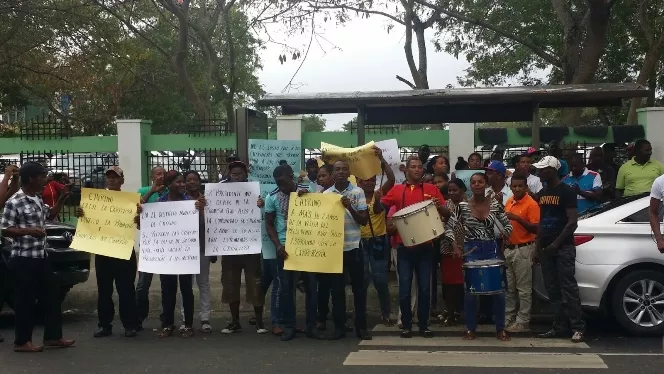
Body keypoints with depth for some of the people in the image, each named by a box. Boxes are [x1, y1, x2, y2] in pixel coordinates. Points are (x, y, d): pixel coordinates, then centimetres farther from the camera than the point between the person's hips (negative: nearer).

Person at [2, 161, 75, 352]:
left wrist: (62, 199, 15)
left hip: (41, 257, 9)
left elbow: (49, 215, 27)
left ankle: (53, 336, 21)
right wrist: (28, 231, -26)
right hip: (23, 259, -9)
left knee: (51, 296, 12)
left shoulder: (38, 199, 10)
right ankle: (22, 341, 11)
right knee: (25, 300, 0)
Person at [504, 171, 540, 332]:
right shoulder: (509, 201, 11)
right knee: (509, 288, 13)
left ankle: (522, 321, 3)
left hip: (523, 249, -8)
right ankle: (508, 318, 21)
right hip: (509, 248, 8)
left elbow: (535, 229, -17)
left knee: (523, 289, -2)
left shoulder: (531, 204, -12)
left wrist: (518, 218, -25)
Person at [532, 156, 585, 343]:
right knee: (553, 290, 7)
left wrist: (556, 243, -16)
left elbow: (572, 222, -12)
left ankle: (578, 328, -6)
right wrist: (538, 245, 11)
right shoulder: (542, 193, 14)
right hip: (547, 248, 7)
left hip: (564, 247, -7)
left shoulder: (567, 191, -7)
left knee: (568, 288, -9)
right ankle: (559, 327, 12)